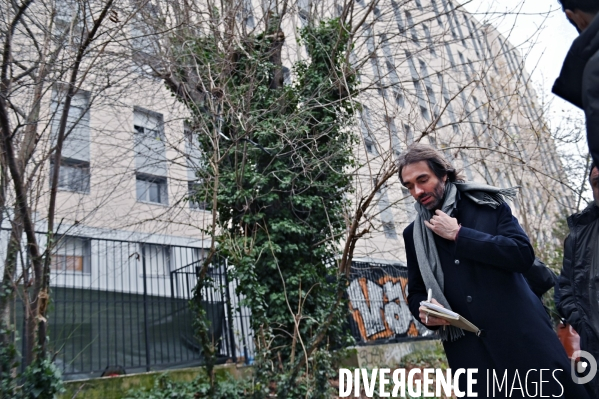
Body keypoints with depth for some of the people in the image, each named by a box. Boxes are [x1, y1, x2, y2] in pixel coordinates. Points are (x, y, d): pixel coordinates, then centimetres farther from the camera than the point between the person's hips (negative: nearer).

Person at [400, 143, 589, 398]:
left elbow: (523, 254, -11)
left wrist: (458, 234, -12)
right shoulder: (413, 234, 8)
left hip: (522, 336, -1)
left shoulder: (488, 204, 3)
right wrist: (423, 311, -9)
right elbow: (415, 292, 14)